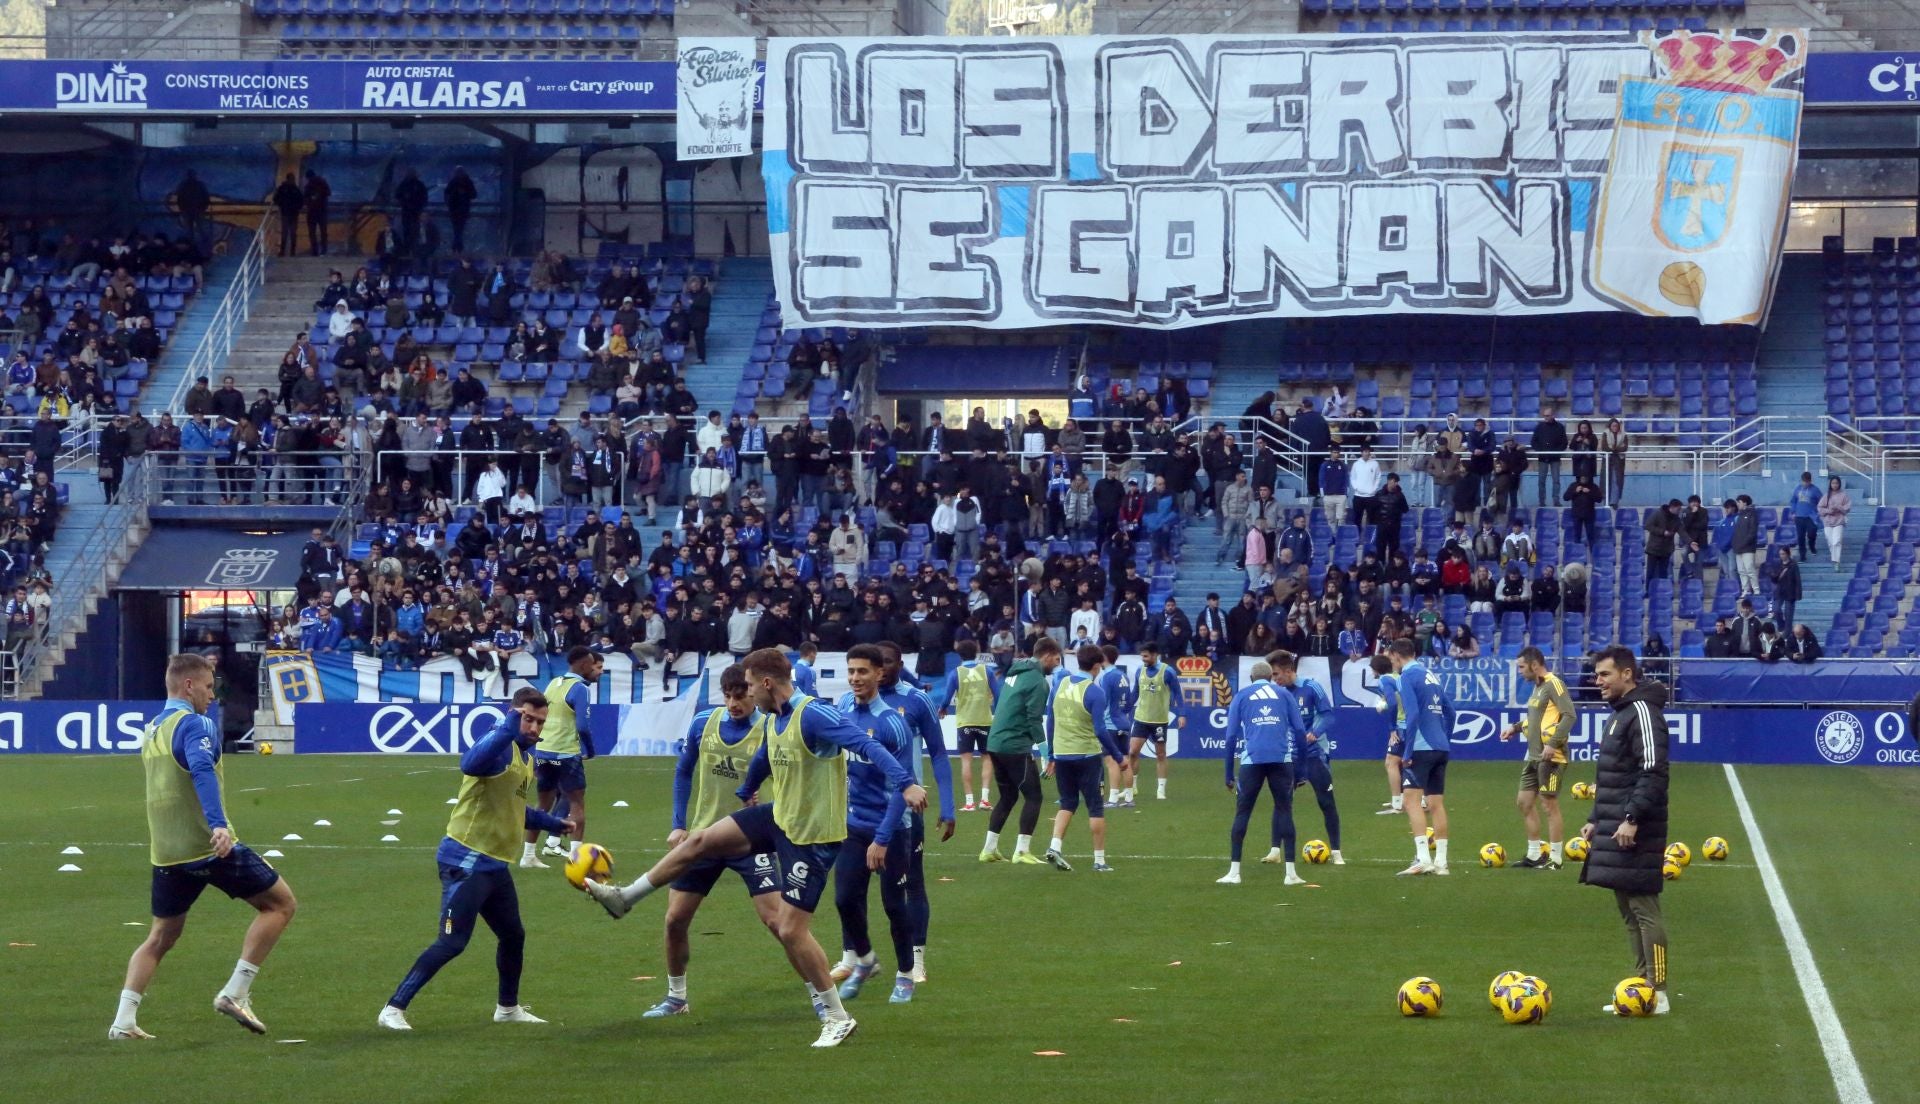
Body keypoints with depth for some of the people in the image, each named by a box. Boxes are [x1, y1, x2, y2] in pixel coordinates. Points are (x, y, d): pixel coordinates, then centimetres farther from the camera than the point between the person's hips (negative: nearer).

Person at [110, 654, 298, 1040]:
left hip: (166, 852, 8)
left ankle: (124, 1019, 3)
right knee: (280, 904, 5)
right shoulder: (194, 724, -11)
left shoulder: (151, 730, 16)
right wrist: (218, 824, -38)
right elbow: (202, 770, -28)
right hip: (210, 846, -8)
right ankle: (235, 993, -2)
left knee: (161, 936, 18)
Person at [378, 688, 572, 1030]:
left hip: (495, 865, 10)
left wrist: (551, 822, 29)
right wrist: (508, 729, -48)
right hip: (467, 861, -10)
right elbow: (471, 764, -43)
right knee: (452, 943, -13)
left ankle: (508, 1008, 40)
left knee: (513, 936, 20)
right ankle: (393, 1009, -8)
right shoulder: (500, 747, -17)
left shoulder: (525, 758, 13)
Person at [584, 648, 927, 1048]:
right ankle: (624, 898, 24)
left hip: (812, 836, -9)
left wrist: (905, 783, -50)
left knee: (791, 928, -8)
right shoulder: (771, 721, 3)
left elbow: (865, 744, -37)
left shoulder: (814, 716, -26)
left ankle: (837, 1018, 5)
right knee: (701, 841, 8)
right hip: (779, 817, 9)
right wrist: (744, 792, 43)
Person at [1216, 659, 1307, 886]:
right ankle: (1291, 873, 5)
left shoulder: (1241, 697, 15)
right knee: (1284, 811, 9)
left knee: (1242, 812, 6)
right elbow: (1300, 730, 9)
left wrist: (1229, 775, 13)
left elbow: (1231, 736, 9)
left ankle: (1234, 873, 1)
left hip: (1252, 760, -1)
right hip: (1281, 759, 1)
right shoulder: (1284, 695, 16)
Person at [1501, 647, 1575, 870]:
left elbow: (1569, 715, -22)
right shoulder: (1537, 686, 15)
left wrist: (1553, 743, -27)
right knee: (1525, 801, 13)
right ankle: (1534, 855, 21)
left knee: (1550, 804, -5)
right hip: (1533, 756, 10)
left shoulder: (1553, 684, -14)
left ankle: (1555, 859, 1)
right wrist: (1515, 728, 17)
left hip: (1550, 757, -10)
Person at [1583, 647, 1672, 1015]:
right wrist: (1596, 819, 21)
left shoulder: (1642, 712, -13)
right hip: (1615, 829, 10)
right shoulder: (1620, 715, 19)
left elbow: (1653, 772, -22)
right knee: (1629, 909, 12)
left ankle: (1657, 993, -7)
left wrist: (1632, 818, -25)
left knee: (1643, 908, -8)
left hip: (1634, 833, -10)